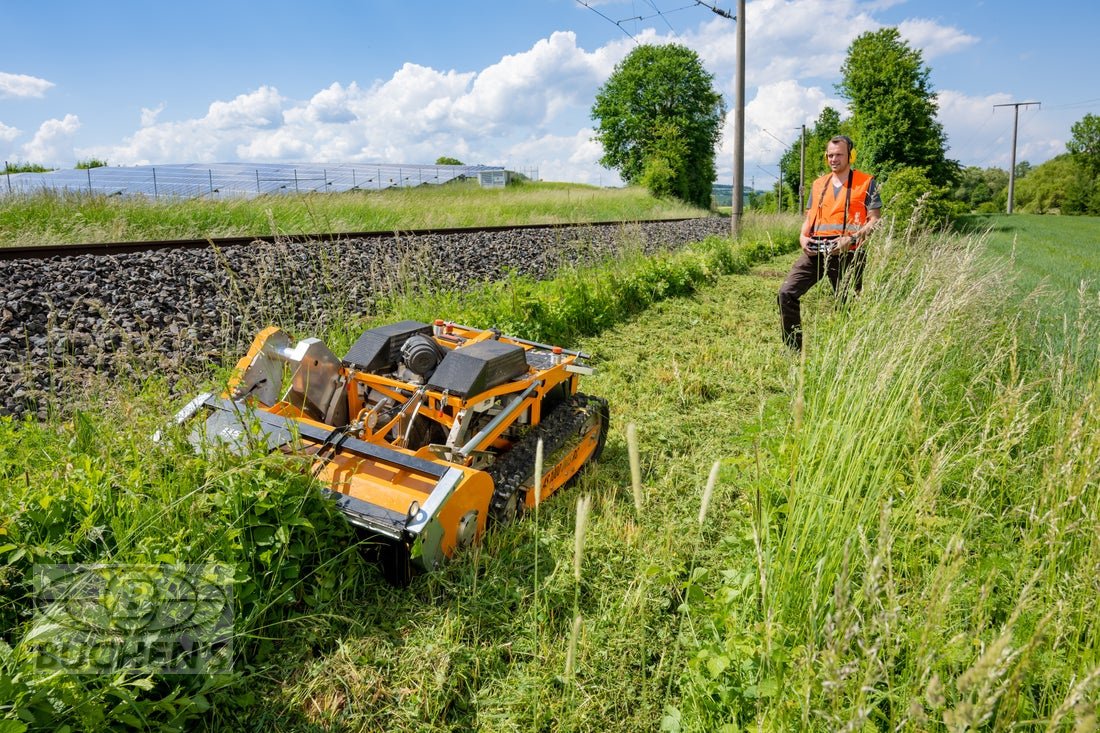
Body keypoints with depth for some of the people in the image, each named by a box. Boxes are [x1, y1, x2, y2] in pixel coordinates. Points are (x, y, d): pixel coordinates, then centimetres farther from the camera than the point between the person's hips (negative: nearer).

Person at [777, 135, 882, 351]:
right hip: (814, 251, 4)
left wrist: (851, 238, -20)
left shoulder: (866, 183, 2)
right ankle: (792, 349, -5)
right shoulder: (818, 184, 17)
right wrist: (803, 237, -1)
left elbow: (875, 221, -4)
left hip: (847, 254, -4)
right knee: (787, 293, -12)